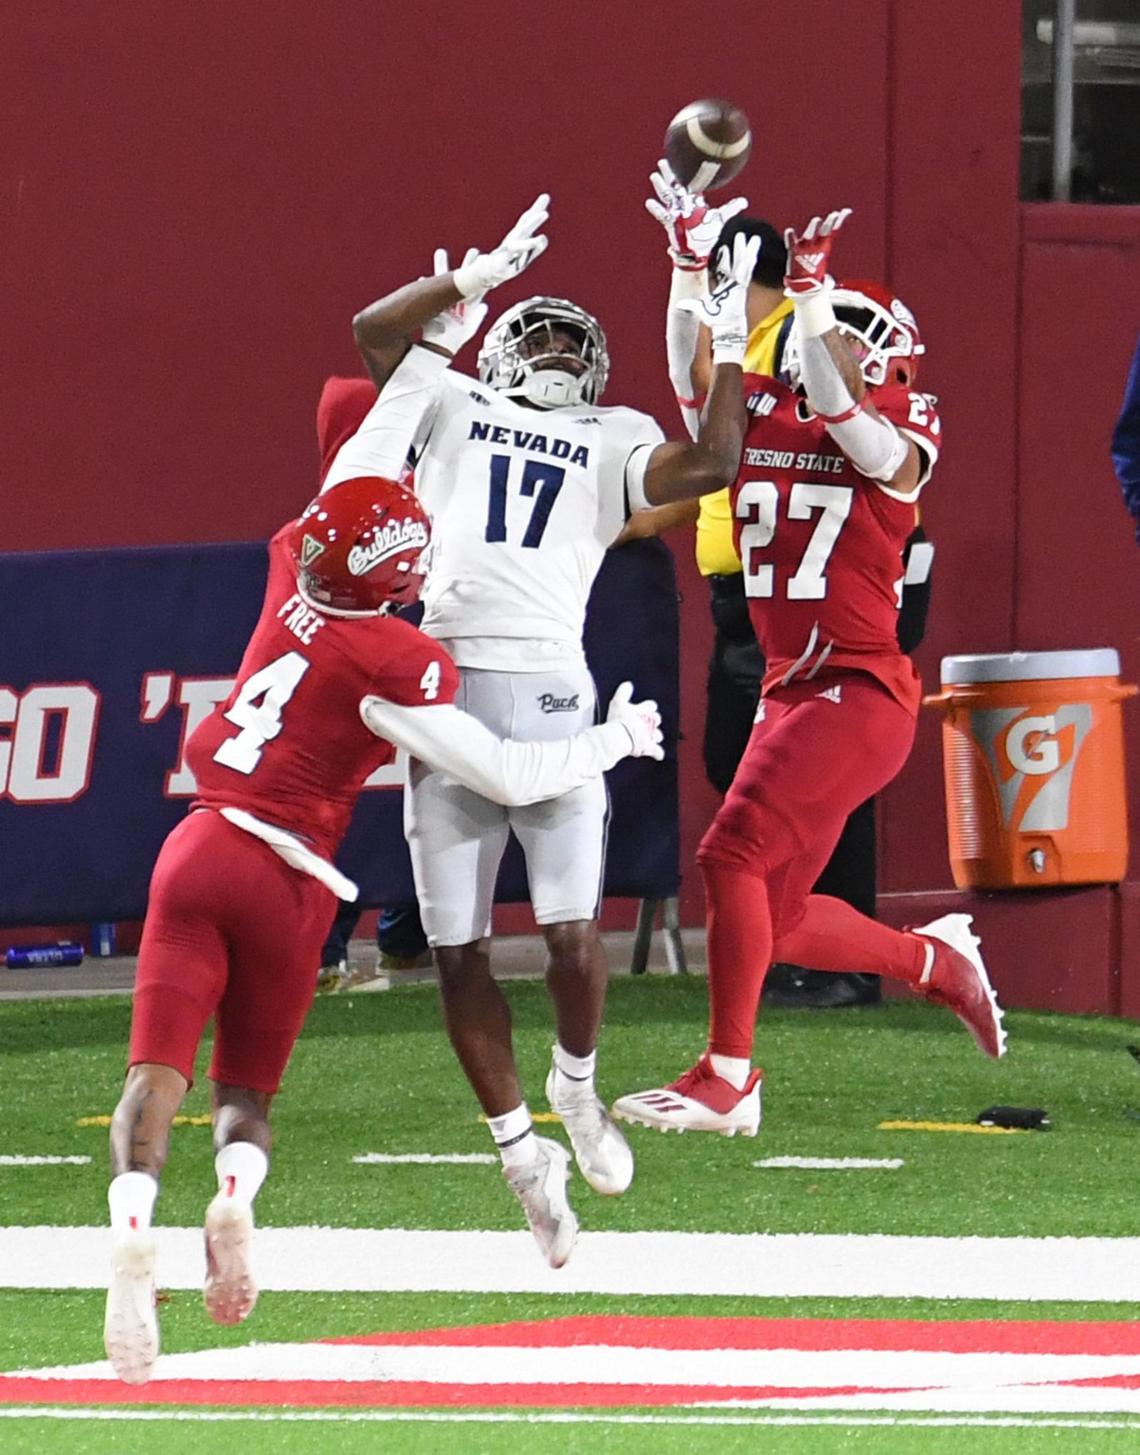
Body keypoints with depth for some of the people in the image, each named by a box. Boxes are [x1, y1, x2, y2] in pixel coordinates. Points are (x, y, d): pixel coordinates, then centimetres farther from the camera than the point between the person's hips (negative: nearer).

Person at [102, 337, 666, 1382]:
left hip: (201, 843, 3)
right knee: (249, 1086, 10)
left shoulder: (293, 579, 4)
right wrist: (617, 741, 12)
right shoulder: (396, 666, -9)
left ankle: (135, 1223, -33)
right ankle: (237, 1191, -22)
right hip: (287, 878, -3)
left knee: (158, 1068, -7)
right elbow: (510, 778, -3)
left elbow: (362, 466, 20)